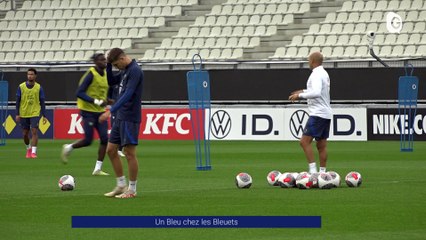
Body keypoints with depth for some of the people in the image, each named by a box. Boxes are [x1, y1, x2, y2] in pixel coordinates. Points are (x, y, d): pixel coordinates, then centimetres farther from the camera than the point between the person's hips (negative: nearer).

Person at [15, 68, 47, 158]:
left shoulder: (39, 87, -1)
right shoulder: (21, 87, 0)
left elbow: (42, 102, 2)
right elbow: (18, 101, 3)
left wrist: (44, 116, -3)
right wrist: (17, 114, -3)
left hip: (35, 113, -2)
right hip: (24, 114, 2)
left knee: (34, 132, -14)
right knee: (25, 134, 8)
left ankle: (33, 152, -14)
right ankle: (28, 149, 32)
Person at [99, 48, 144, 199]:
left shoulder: (135, 71, -16)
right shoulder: (125, 70, 13)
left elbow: (128, 94, -24)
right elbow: (111, 82, 24)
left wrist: (111, 111, -29)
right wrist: (109, 65, 9)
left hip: (130, 118, -10)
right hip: (120, 117, 10)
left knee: (129, 153, -4)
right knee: (111, 150, 11)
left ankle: (132, 190, 3)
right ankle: (121, 185, 18)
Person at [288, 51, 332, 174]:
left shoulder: (316, 74, -14)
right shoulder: (324, 73, 16)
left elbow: (316, 93, -28)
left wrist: (300, 95, -19)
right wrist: (303, 91, 27)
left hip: (318, 114, -10)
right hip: (326, 114, 10)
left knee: (305, 141, -11)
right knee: (321, 145, 10)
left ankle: (313, 170, -17)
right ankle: (322, 172, 9)